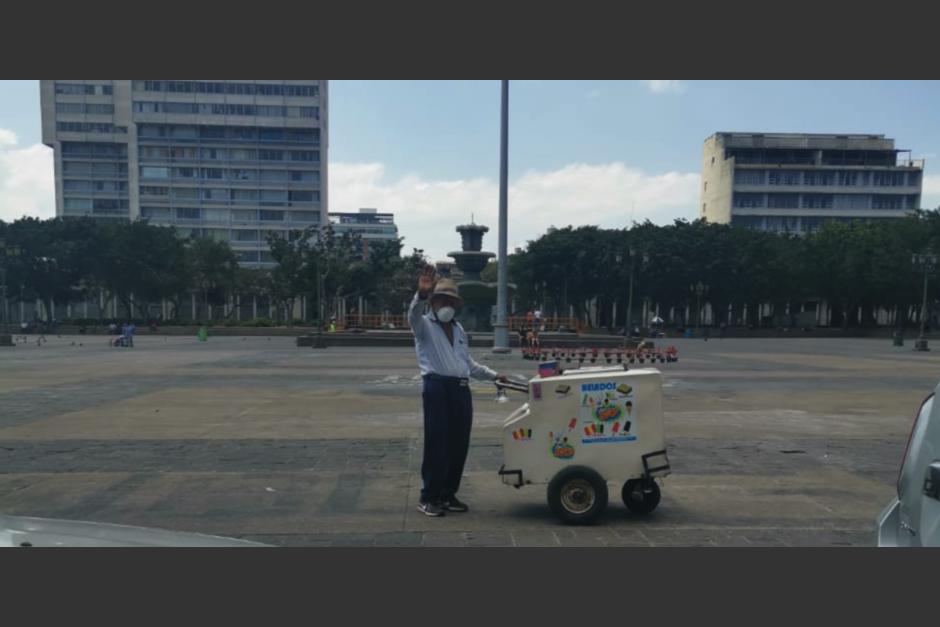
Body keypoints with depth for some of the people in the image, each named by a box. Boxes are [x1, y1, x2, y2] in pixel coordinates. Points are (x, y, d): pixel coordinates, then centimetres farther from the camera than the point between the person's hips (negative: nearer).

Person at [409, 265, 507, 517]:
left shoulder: (458, 329, 23)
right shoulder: (425, 325, 3)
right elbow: (414, 314, -22)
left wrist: (493, 375, 23)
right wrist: (421, 295, -42)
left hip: (461, 389, 7)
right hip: (437, 388, -6)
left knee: (459, 445, 8)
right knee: (437, 445, -6)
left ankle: (448, 494, 20)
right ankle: (428, 498, 7)